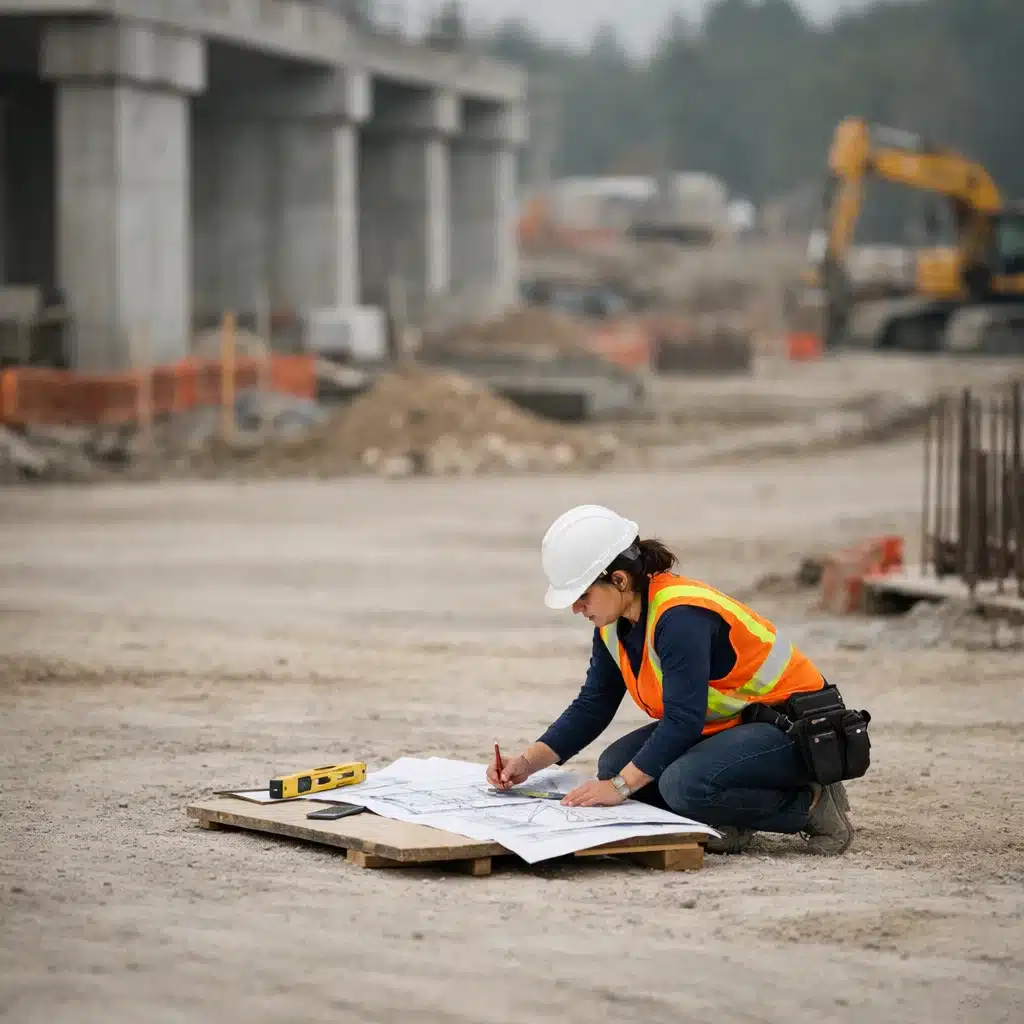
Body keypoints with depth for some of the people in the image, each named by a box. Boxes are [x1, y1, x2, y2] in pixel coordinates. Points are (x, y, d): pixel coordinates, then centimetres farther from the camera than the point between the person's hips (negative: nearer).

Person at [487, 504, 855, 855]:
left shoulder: (680, 616, -29)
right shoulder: (615, 624, 0)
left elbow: (683, 721, -31)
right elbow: (591, 708, 8)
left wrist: (620, 786, -28)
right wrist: (527, 762, -4)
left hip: (793, 730, -10)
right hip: (729, 723, 10)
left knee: (685, 783, -33)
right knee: (616, 763, -4)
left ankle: (811, 805, -14)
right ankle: (736, 818, -3)